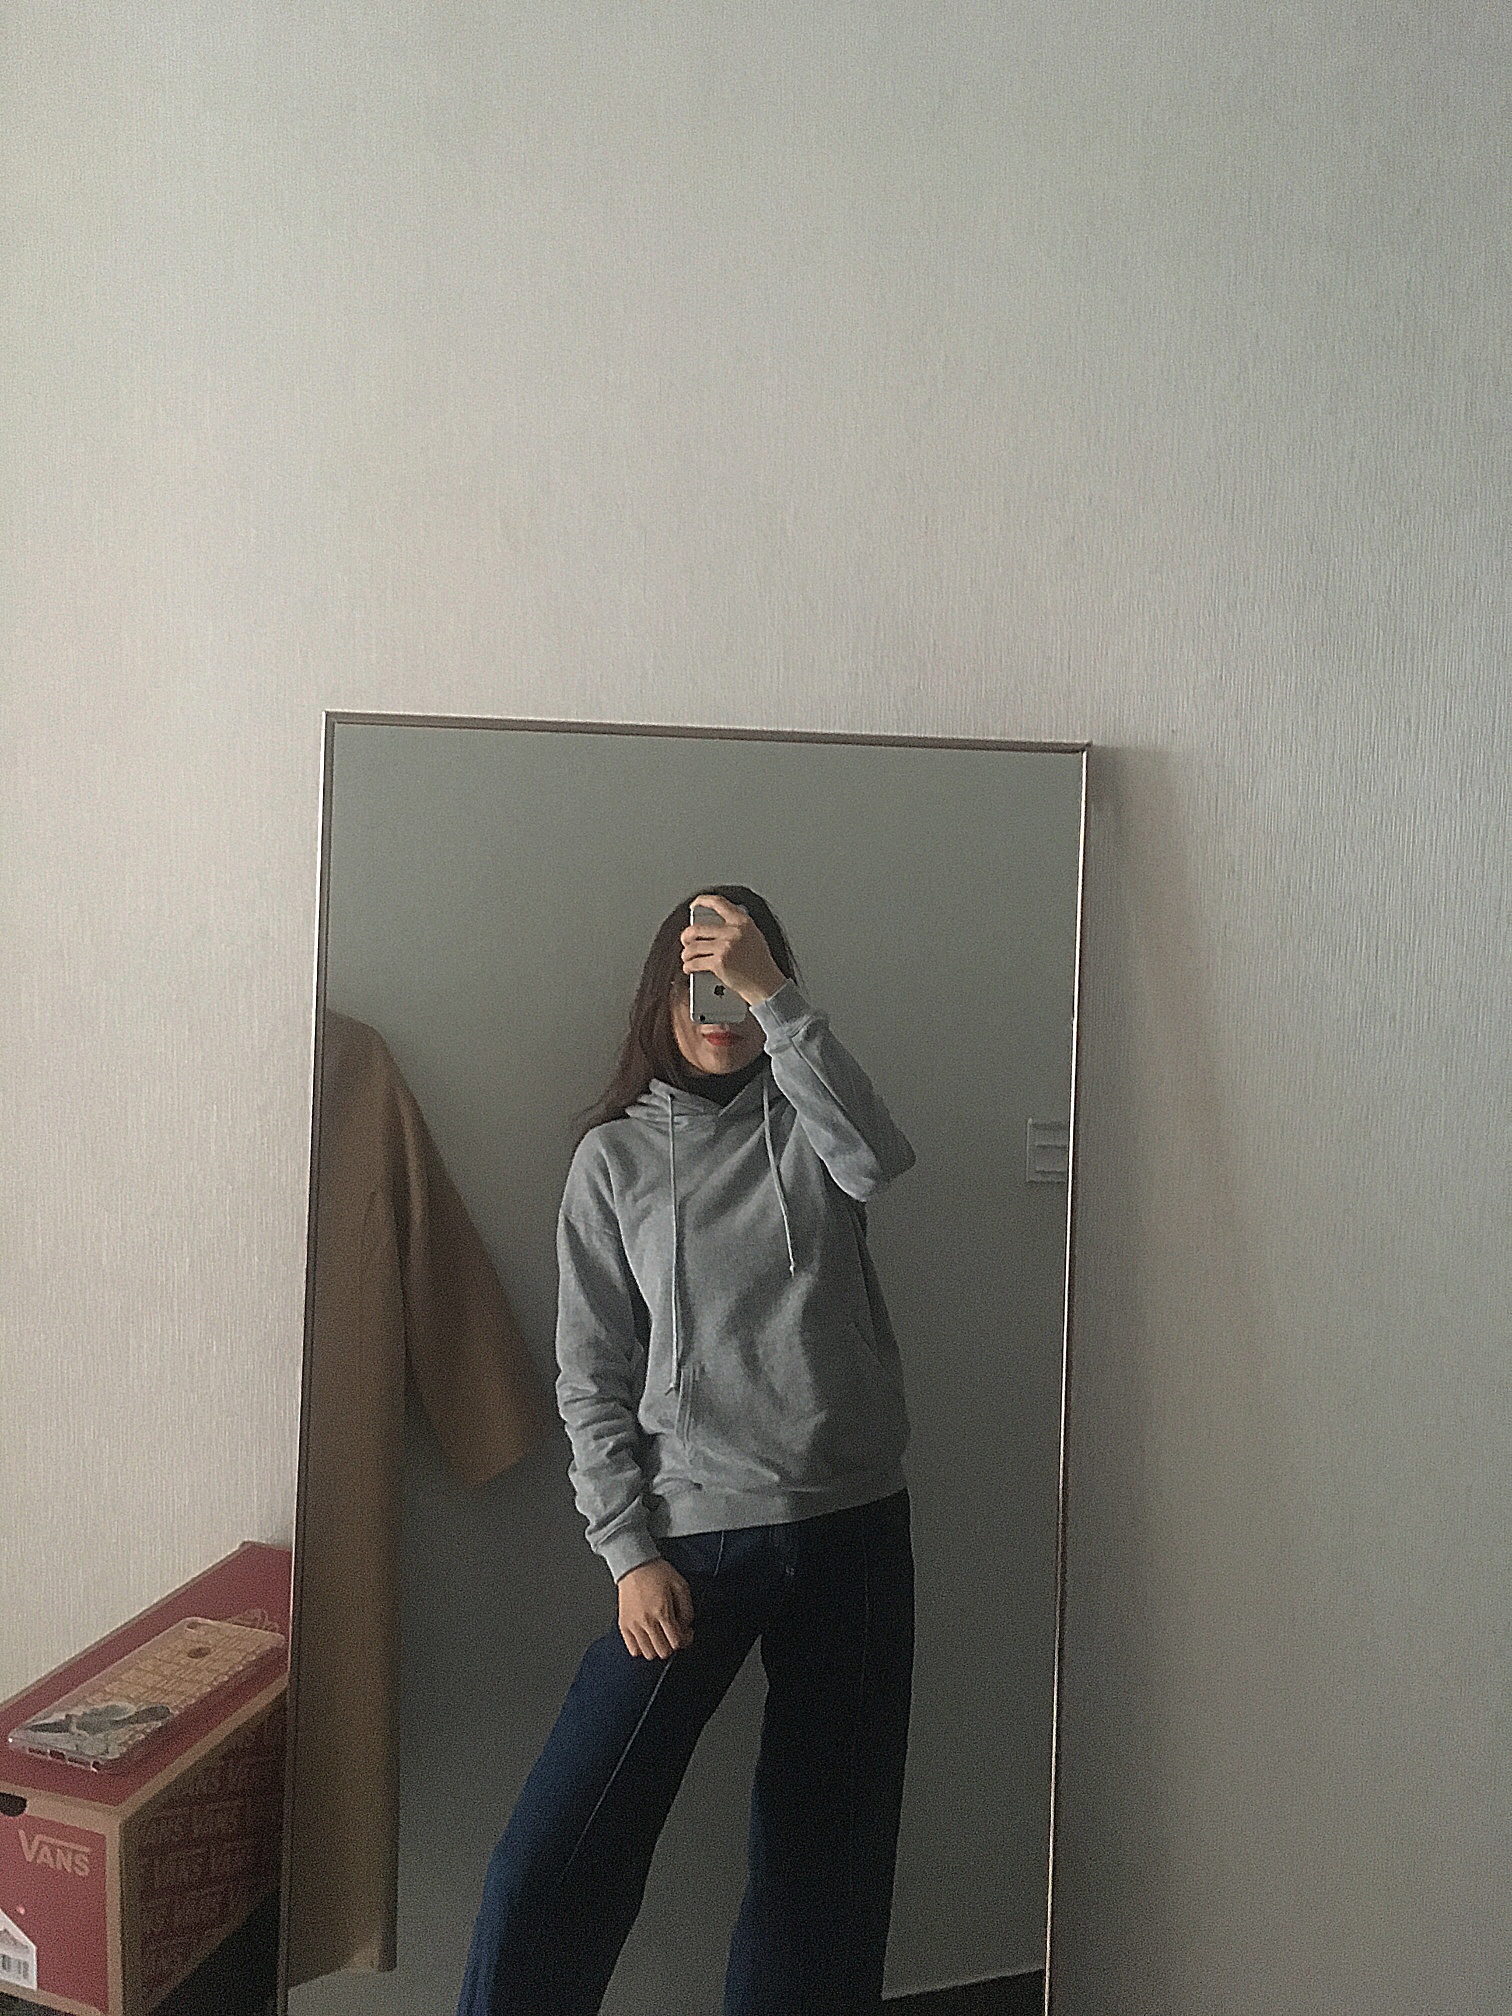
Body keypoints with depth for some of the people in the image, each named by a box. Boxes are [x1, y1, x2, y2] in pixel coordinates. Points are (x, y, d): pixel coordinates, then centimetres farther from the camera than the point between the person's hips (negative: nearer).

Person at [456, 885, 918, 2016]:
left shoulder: (804, 1119, 6)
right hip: (695, 1538, -1)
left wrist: (774, 995, -22)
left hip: (855, 1525, 2)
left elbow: (878, 1160, -20)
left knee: (829, 1847, 11)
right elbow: (591, 1379, 1)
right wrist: (632, 1553, -7)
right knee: (560, 1854, -6)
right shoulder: (614, 1156, 3)